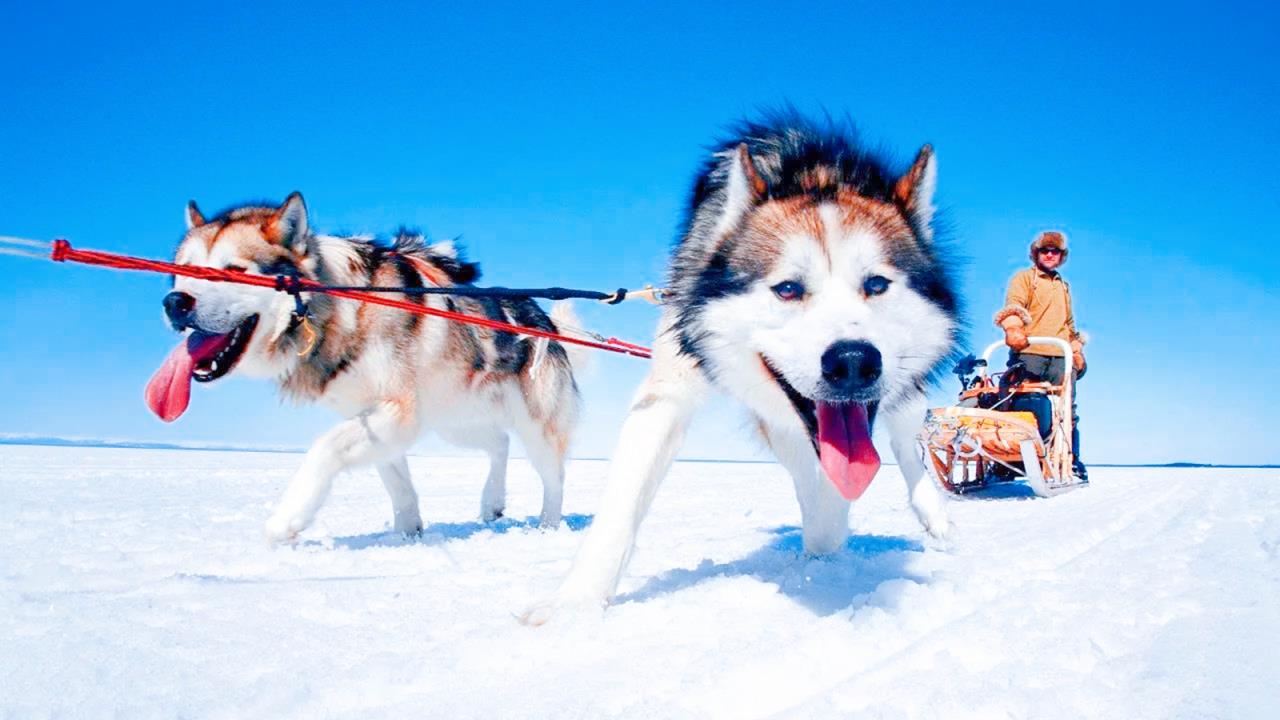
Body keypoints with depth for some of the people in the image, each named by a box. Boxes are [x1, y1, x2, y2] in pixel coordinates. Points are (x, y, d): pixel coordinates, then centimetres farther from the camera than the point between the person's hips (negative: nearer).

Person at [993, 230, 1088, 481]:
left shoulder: (1064, 286, 30)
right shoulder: (1024, 278, 11)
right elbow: (1013, 305, -9)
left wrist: (1077, 349, 25)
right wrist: (1013, 328, -28)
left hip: (1061, 357, 5)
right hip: (1028, 354, -5)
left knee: (1067, 410, -1)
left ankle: (1072, 461, 4)